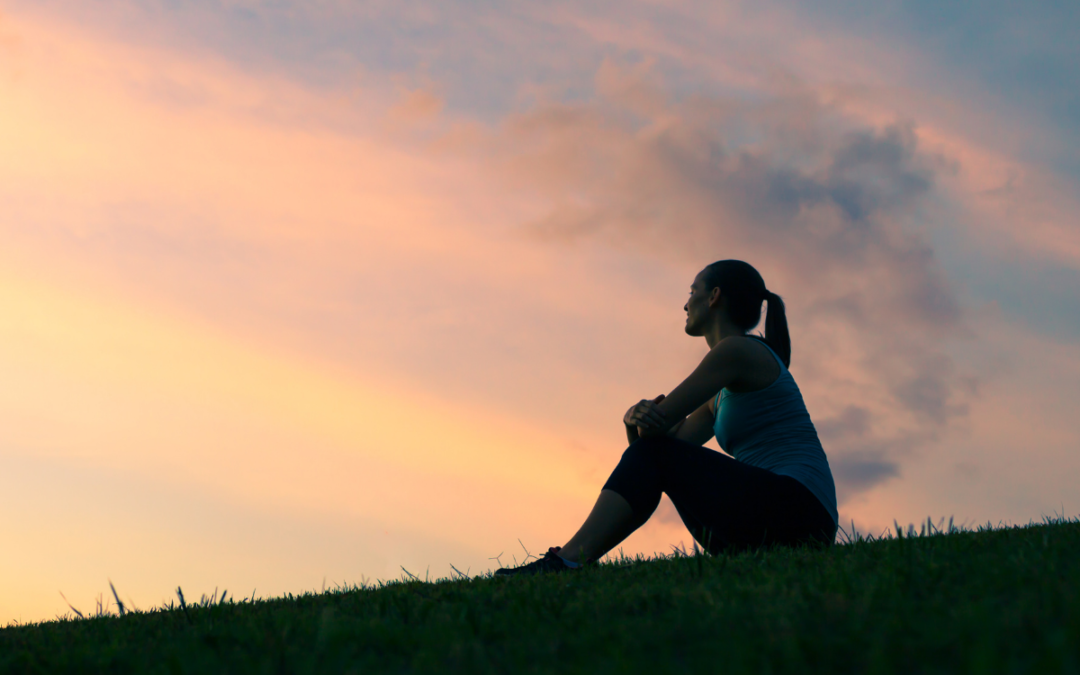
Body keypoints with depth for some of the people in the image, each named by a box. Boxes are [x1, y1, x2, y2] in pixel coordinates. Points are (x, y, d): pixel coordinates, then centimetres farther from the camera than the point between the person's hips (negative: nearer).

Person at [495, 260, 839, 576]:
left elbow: (658, 423, -8)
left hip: (797, 509, -9)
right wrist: (637, 417, -7)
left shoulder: (737, 349, -5)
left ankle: (567, 561, -23)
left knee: (654, 453, -12)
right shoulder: (720, 399, 25)